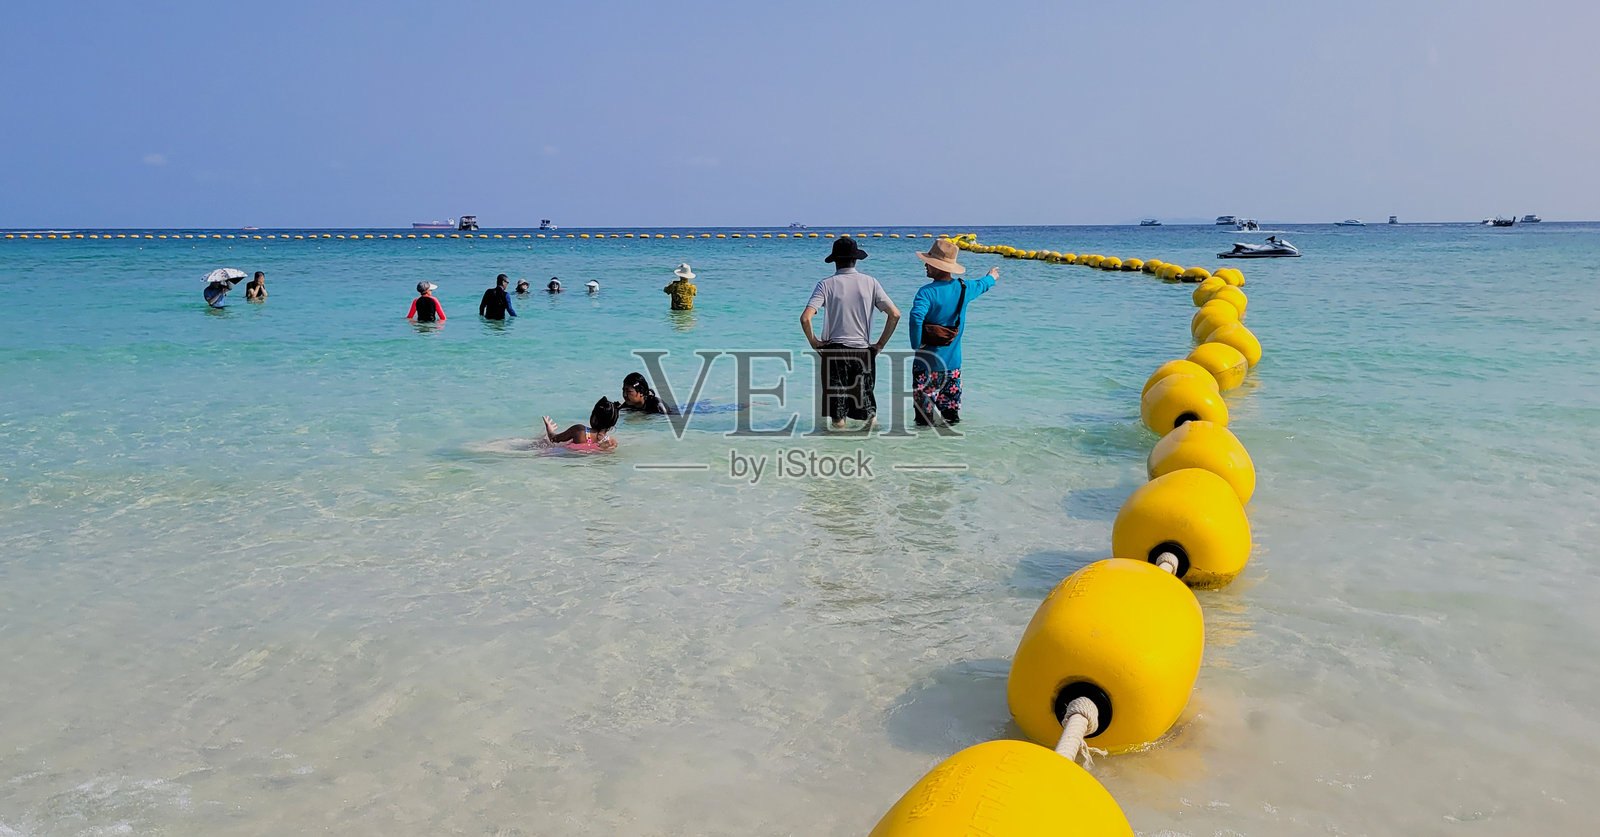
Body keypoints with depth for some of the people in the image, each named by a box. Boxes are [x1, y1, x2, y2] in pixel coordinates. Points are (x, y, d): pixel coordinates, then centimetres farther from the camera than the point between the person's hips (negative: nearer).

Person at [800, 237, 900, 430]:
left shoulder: (826, 285, -5)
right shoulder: (870, 282, 1)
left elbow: (805, 318, -17)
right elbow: (894, 314, -4)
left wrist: (813, 342, -2)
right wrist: (880, 344, 4)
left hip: (834, 350, -2)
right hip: (864, 351, 2)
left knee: (836, 399, 7)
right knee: (864, 396, 13)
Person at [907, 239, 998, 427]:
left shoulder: (927, 292, -16)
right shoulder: (964, 288, 3)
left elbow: (916, 317, -32)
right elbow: (981, 285, 27)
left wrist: (916, 346, -19)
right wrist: (991, 277, 50)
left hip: (927, 362, -6)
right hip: (952, 361, 6)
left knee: (924, 403, 2)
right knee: (951, 407, 15)